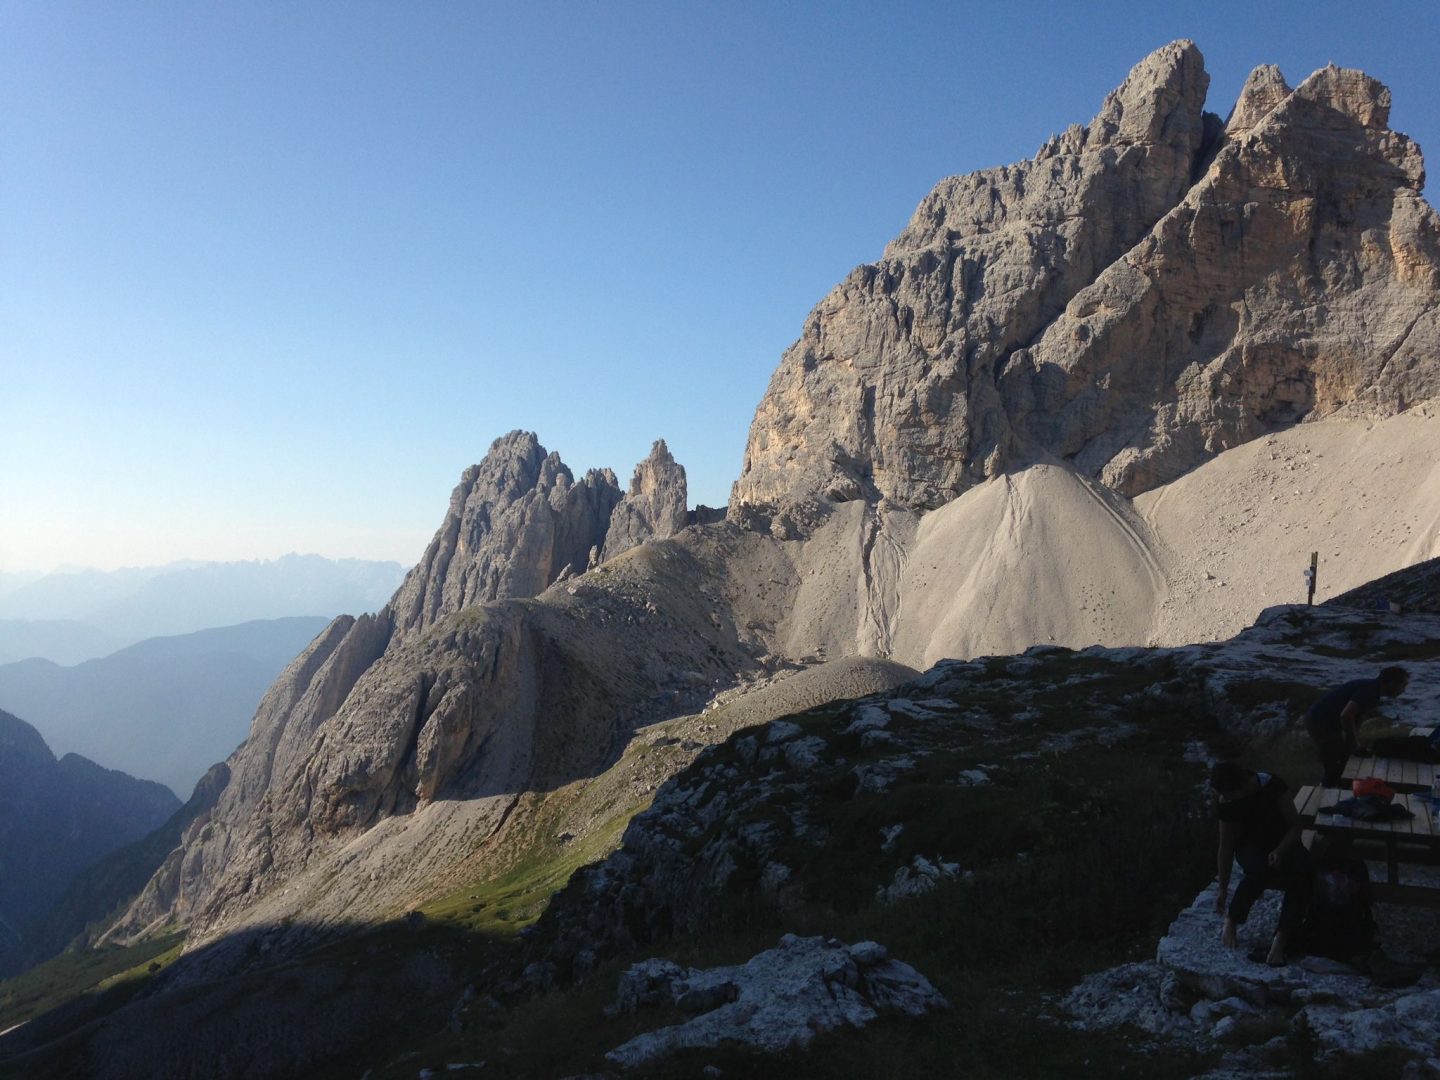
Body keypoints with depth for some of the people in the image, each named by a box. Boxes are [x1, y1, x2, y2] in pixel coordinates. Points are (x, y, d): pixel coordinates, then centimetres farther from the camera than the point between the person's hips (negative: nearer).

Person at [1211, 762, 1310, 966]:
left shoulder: (1272, 785, -24)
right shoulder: (1226, 805, -16)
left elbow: (1295, 826, -16)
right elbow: (1226, 848, -8)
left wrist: (1279, 851, -33)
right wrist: (1223, 890, -5)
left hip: (1283, 843, 0)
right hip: (1251, 847, 0)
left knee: (1300, 878, -34)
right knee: (1258, 868, -37)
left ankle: (1280, 939, -32)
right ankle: (1231, 922, -20)